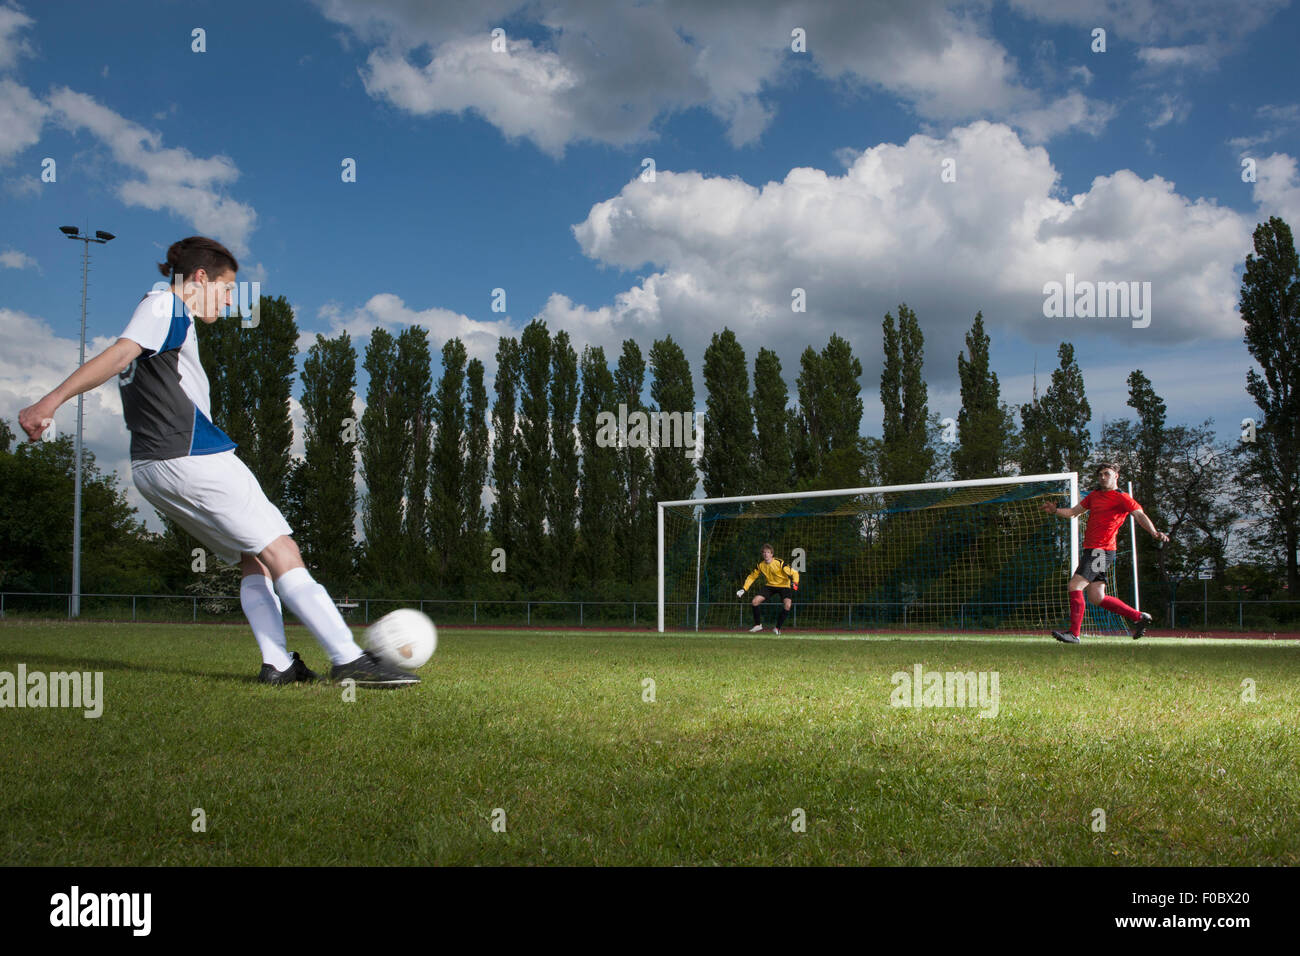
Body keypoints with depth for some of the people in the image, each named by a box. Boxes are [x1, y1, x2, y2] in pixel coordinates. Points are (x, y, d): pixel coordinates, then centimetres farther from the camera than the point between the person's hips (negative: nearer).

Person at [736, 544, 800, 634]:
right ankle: (758, 624, 7)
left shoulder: (779, 563, -23)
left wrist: (795, 583, -37)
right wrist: (744, 589, -5)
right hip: (769, 586, 4)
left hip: (783, 585, -4)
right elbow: (752, 577, 4)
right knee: (754, 602, -13)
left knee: (787, 606, -27)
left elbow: (794, 573, -19)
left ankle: (777, 628, -9)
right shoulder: (760, 565, -9)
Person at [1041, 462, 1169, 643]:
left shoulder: (1121, 498, -4)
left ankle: (1074, 633, -13)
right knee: (1096, 598, 8)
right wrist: (1056, 511, 5)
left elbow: (1139, 515, -16)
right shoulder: (1094, 496, 19)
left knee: (1075, 585, -16)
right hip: (1091, 550, 8)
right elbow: (1073, 511, 24)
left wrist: (1154, 533, -32)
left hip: (1102, 551, -8)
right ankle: (1138, 617, 21)